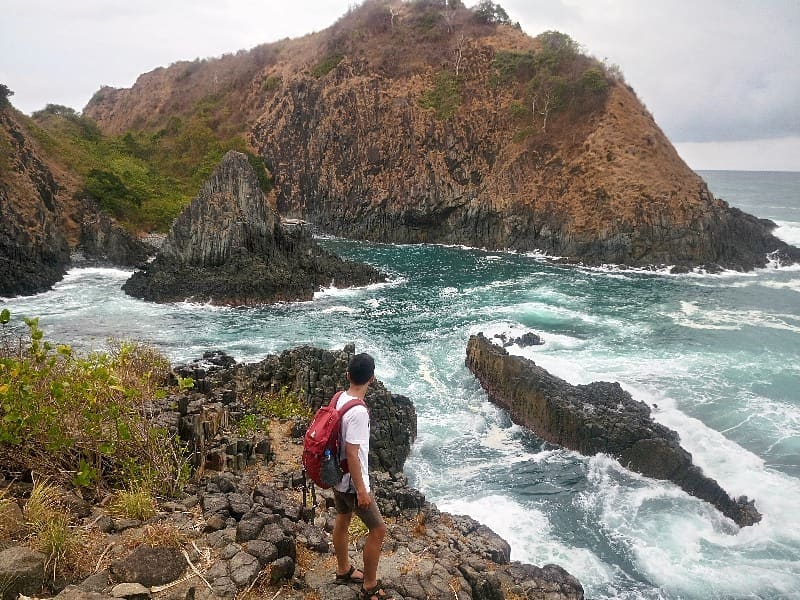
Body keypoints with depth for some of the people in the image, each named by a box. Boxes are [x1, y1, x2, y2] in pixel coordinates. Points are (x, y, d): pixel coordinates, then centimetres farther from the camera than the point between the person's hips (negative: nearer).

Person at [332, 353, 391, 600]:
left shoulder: (340, 398, -3)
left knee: (342, 520, 25)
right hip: (351, 482, -9)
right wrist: (361, 490, -20)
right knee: (378, 530, 4)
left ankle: (343, 570, 44)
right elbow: (352, 454, -28)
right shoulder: (358, 412, -31)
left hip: (338, 476, 9)